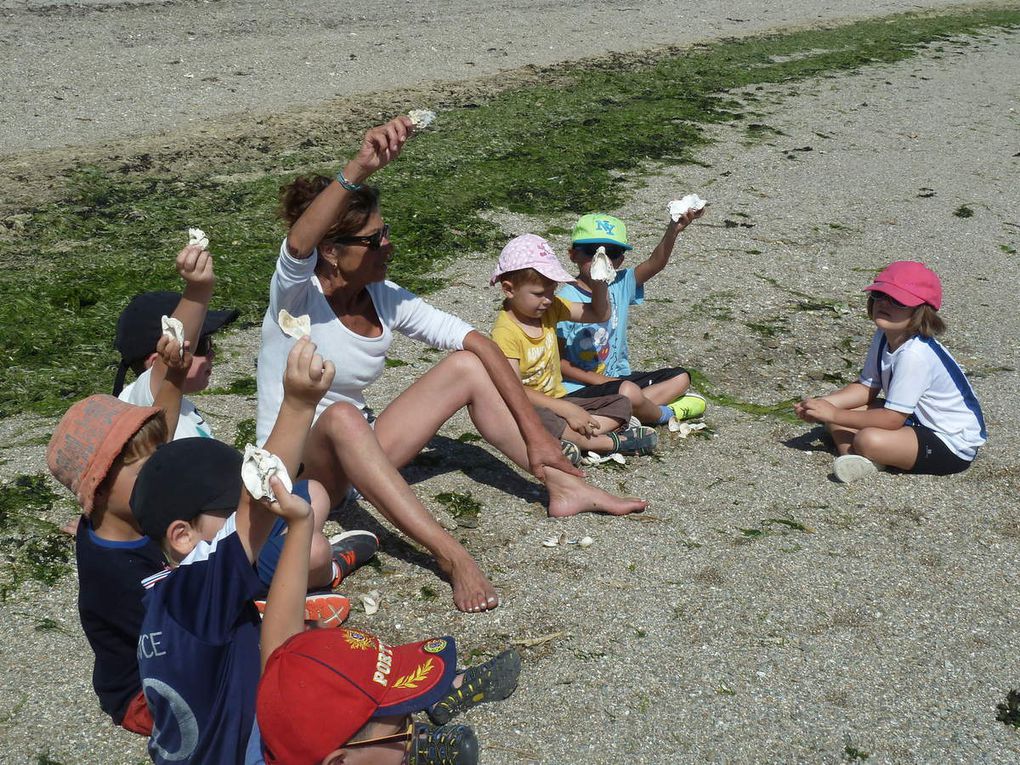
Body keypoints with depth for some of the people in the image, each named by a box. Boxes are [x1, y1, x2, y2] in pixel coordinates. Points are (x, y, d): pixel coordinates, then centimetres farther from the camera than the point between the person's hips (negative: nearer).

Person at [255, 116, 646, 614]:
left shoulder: (386, 300, -3)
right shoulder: (297, 295, -18)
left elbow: (479, 343, -6)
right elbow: (299, 243, -43)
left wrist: (534, 432, -13)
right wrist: (358, 168, -55)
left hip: (361, 458, 6)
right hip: (297, 467, -6)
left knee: (466, 366, -4)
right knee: (341, 418, -41)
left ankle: (563, 486, -5)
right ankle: (451, 556, -44)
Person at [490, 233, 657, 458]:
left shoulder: (551, 308, 3)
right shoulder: (505, 332, -20)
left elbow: (598, 314, 13)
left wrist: (600, 282, -6)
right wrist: (566, 410, -29)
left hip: (556, 400, 8)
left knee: (620, 403, -2)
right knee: (537, 419, -42)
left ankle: (574, 441, -27)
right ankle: (609, 442, -29)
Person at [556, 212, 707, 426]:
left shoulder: (621, 285, 1)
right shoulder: (567, 300, -16)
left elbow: (655, 263, -16)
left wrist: (673, 230, -34)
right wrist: (598, 380, -17)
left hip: (617, 378, 8)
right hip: (580, 388, -8)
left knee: (680, 378, 5)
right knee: (629, 392, -34)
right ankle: (665, 413, -1)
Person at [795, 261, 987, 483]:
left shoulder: (915, 355, -29)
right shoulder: (884, 337, -1)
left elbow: (892, 419, -26)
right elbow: (867, 388, 6)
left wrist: (834, 415, -19)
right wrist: (824, 404, -10)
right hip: (915, 419, 10)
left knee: (868, 440, -36)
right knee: (836, 405, 1)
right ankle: (851, 456, -18)